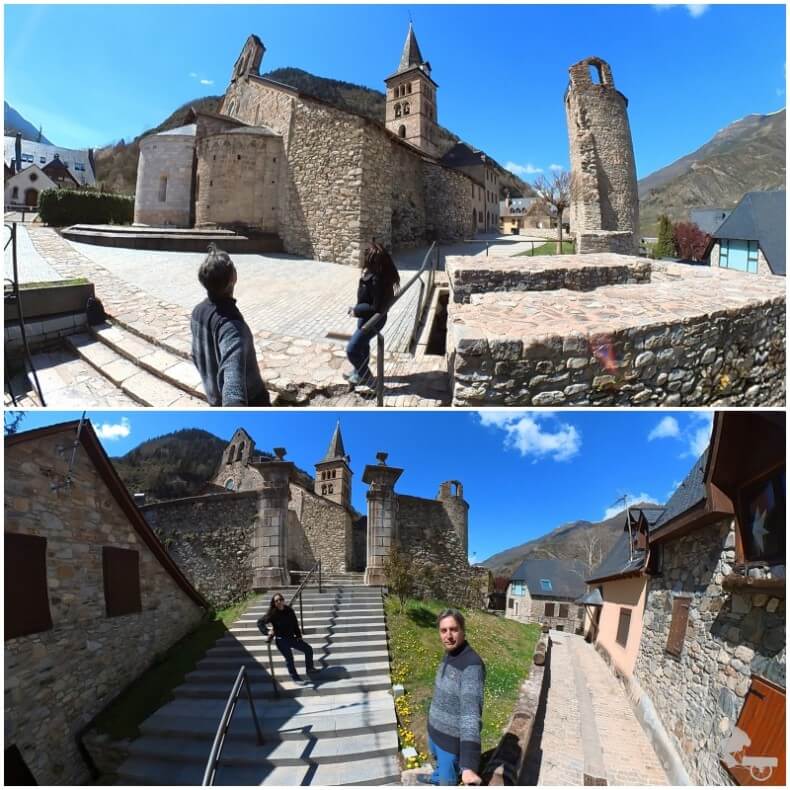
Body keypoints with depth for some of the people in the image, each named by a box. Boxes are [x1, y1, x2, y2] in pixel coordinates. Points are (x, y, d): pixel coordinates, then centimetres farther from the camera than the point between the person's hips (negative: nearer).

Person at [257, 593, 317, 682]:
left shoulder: (289, 610, -1)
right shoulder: (272, 613, -13)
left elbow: (295, 624, 7)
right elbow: (260, 622, -11)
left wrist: (298, 636, 1)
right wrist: (267, 632, -24)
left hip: (292, 638, 5)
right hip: (281, 640, -5)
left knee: (308, 649, 5)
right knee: (289, 658, -10)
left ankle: (310, 669, 24)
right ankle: (295, 678, 10)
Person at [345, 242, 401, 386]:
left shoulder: (376, 280, -34)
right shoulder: (382, 273, -6)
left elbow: (377, 308, -30)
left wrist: (356, 311, -20)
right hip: (368, 318, 10)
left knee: (352, 350, 2)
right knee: (362, 344, 28)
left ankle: (365, 377, 21)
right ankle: (360, 371, 49)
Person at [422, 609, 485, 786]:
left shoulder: (472, 665, -32)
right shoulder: (449, 655, -4)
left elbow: (471, 712, -42)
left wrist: (468, 764, -51)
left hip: (452, 737, -8)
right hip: (435, 728, 8)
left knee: (448, 781, 13)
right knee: (438, 759, 34)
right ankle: (437, 777, 64)